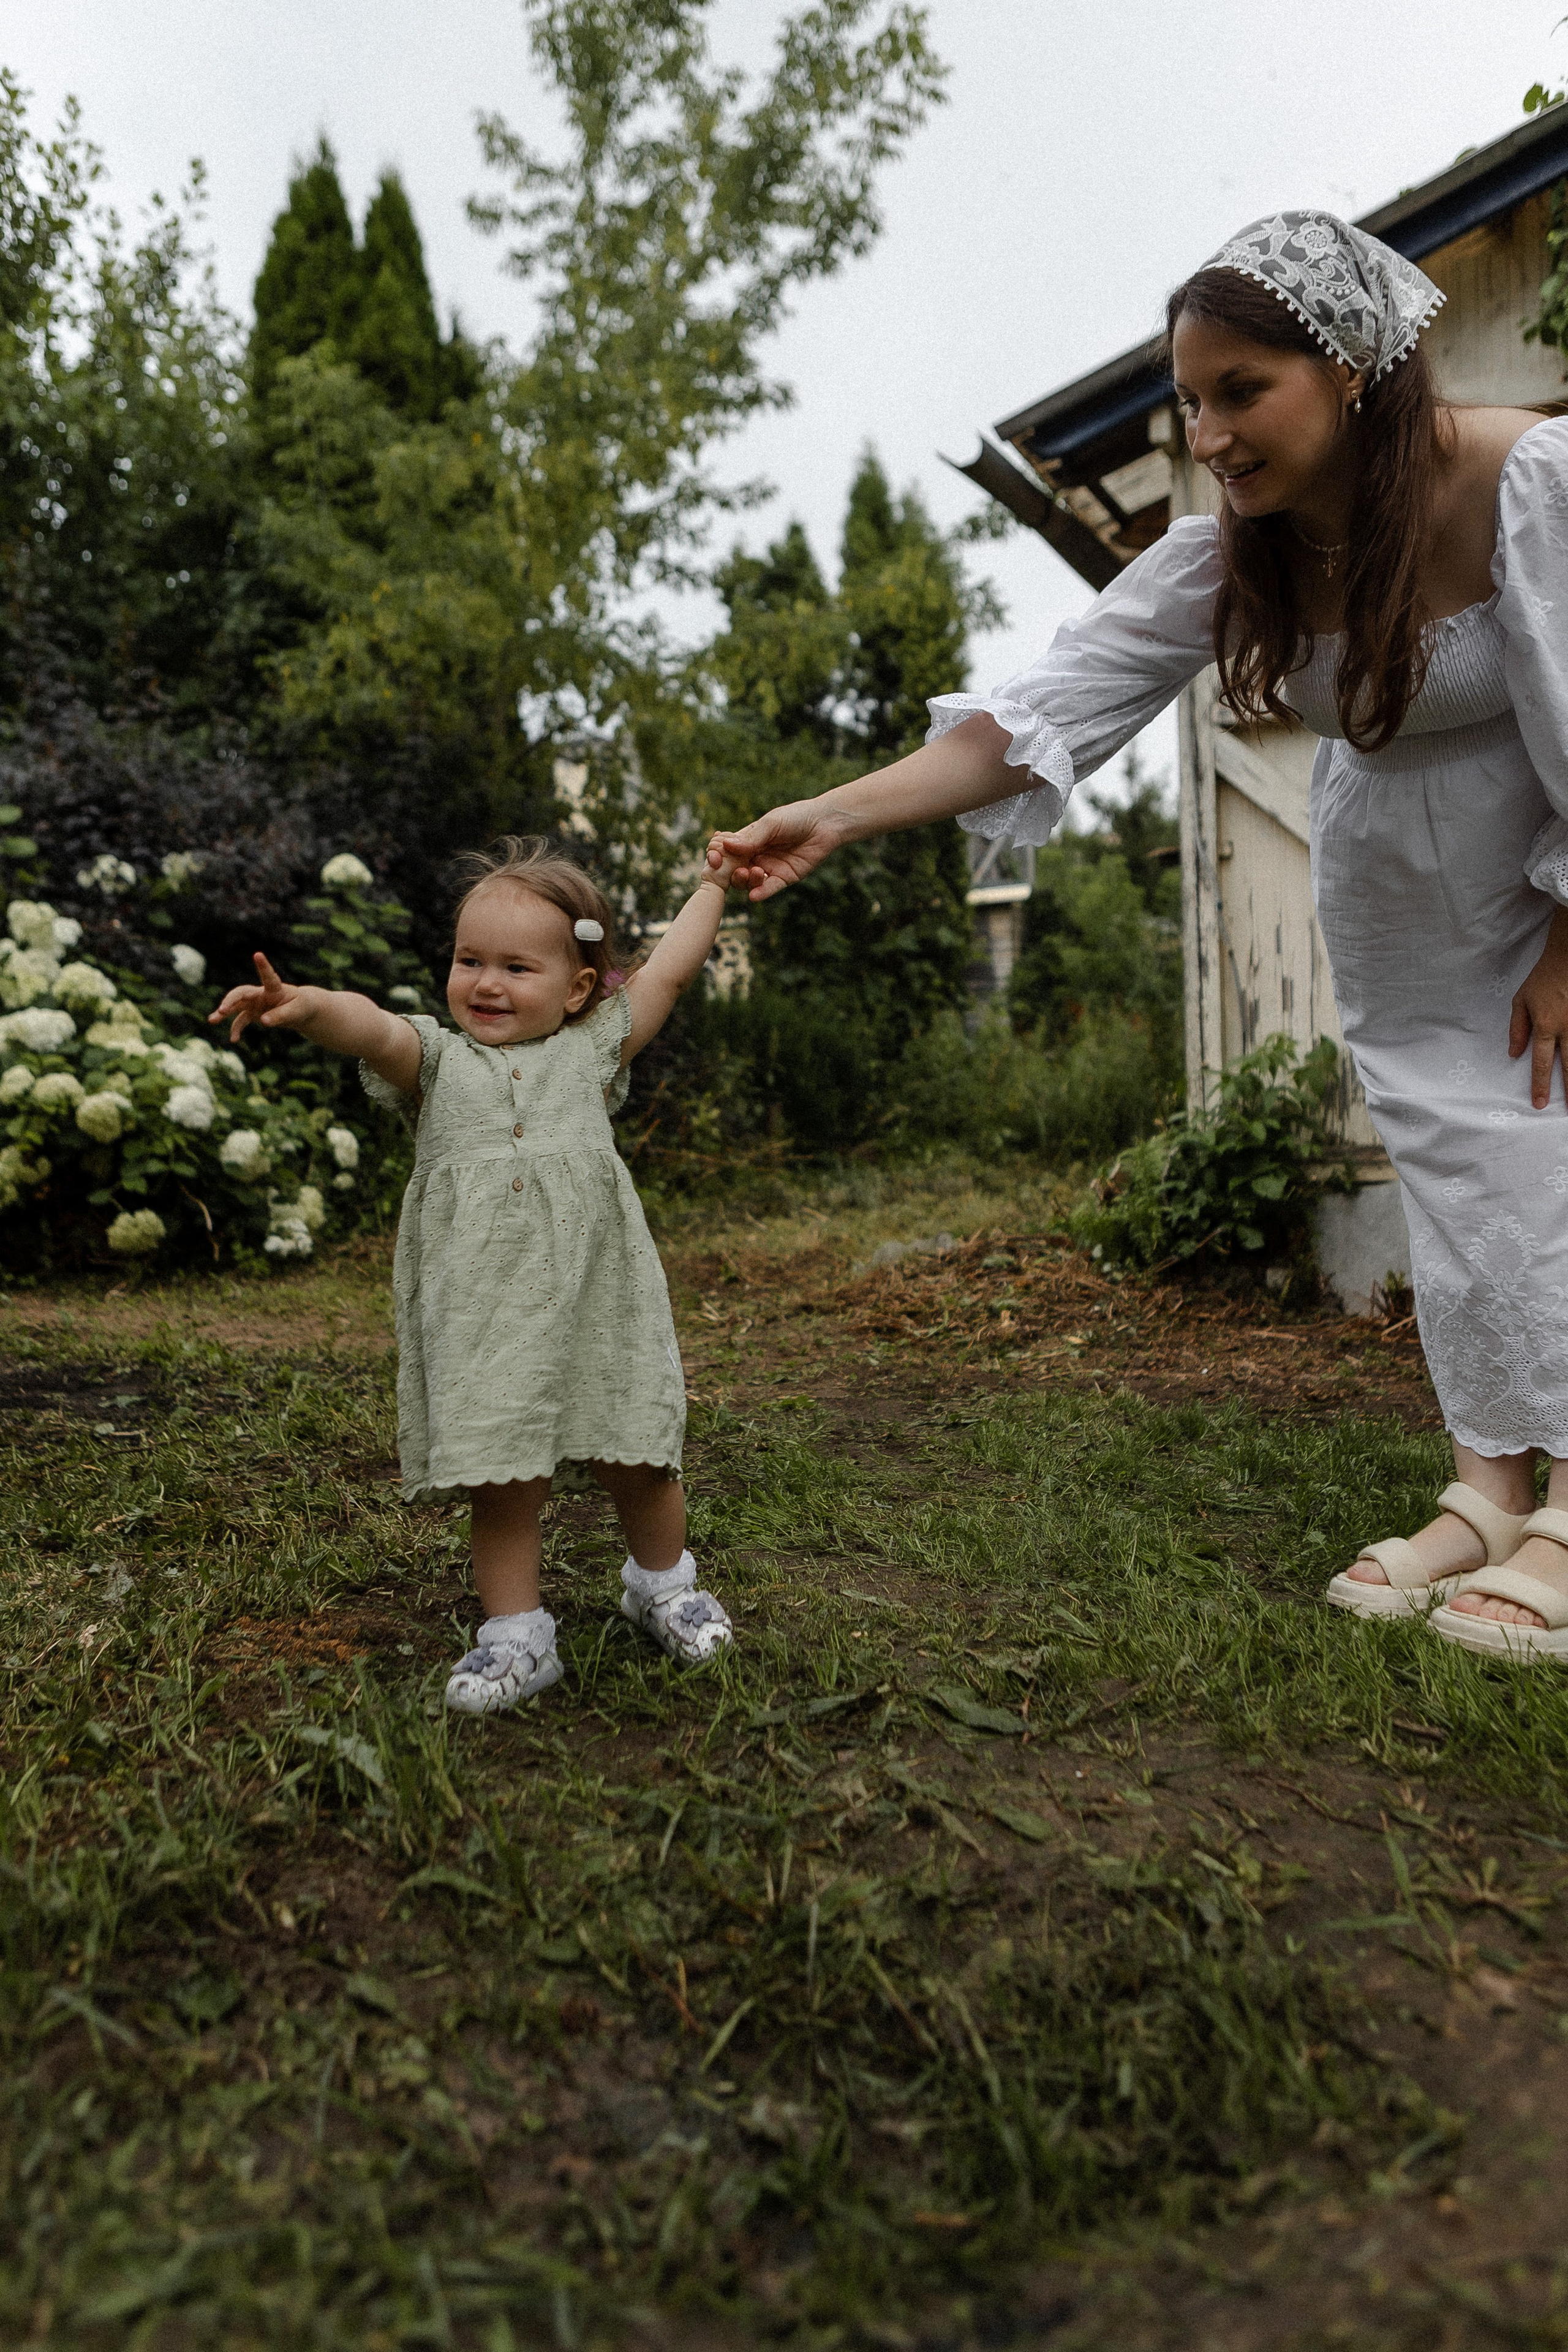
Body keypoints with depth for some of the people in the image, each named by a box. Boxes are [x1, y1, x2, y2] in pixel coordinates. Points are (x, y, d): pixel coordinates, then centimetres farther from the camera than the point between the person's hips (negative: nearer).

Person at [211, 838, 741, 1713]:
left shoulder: (592, 1050, 14)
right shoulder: (437, 1059, 10)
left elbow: (667, 972, 19)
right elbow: (372, 1026, -11)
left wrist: (715, 883, 27)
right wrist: (308, 1005, -32)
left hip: (598, 1303, 1)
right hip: (482, 1320, 0)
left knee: (638, 1464, 7)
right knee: (504, 1485, 0)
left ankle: (664, 1583, 35)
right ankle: (517, 1634, 19)